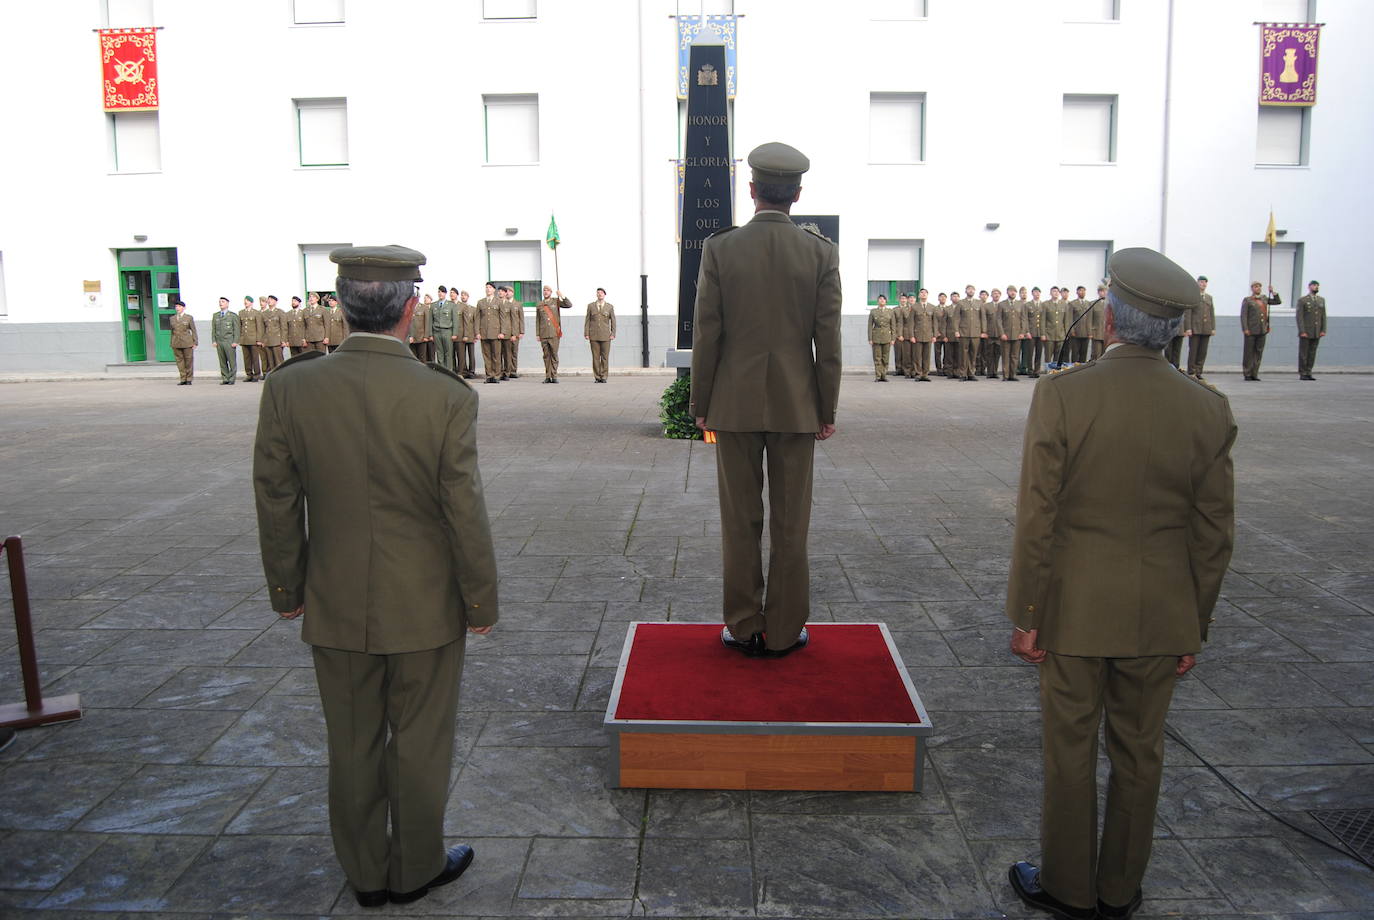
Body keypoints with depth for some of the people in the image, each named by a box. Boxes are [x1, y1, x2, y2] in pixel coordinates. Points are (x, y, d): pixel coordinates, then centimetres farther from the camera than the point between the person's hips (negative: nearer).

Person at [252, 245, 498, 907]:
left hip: (336, 607, 3)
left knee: (352, 747, 19)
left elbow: (275, 500, -3)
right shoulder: (447, 398, -19)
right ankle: (414, 870, 35)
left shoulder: (290, 388, -10)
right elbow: (465, 513, -14)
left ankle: (366, 875, 37)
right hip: (424, 608, -2)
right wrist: (481, 603, -1)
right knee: (421, 745, 17)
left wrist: (286, 590, 11)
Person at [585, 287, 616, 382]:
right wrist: (586, 333, -1)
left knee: (605, 357, -2)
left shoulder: (610, 307, 7)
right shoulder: (590, 306, 8)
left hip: (605, 336, 0)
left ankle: (603, 377, 3)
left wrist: (613, 334, -2)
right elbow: (587, 320, 6)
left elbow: (613, 321, 7)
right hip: (594, 335, 0)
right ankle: (597, 377, 4)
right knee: (595, 357, -1)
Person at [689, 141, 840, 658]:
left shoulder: (719, 250, -5)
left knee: (740, 521, 9)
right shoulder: (821, 253, -3)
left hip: (735, 403, 0)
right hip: (796, 404, 1)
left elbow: (706, 336, -4)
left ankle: (744, 628, 17)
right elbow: (828, 341, -3)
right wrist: (827, 411, 5)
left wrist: (700, 404, 5)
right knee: (791, 523, 8)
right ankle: (784, 631, 17)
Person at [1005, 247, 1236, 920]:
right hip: (1161, 614, 3)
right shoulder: (1209, 410, -6)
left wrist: (1025, 615, -5)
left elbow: (1036, 518, -15)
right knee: (1139, 752, 17)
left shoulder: (1062, 394, -17)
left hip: (1075, 609, -3)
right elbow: (1213, 535, -1)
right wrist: (1193, 627, 11)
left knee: (1070, 751, 12)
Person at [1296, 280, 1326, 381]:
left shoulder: (1321, 300, 12)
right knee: (1303, 353, -1)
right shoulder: (1302, 300, -3)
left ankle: (1308, 373, 10)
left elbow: (1323, 316, 11)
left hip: (1317, 333, 5)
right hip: (1305, 332, -5)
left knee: (1312, 353, 5)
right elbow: (1299, 317, -9)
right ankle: (1301, 374, 3)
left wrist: (1323, 330, 2)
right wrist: (1302, 331, -16)